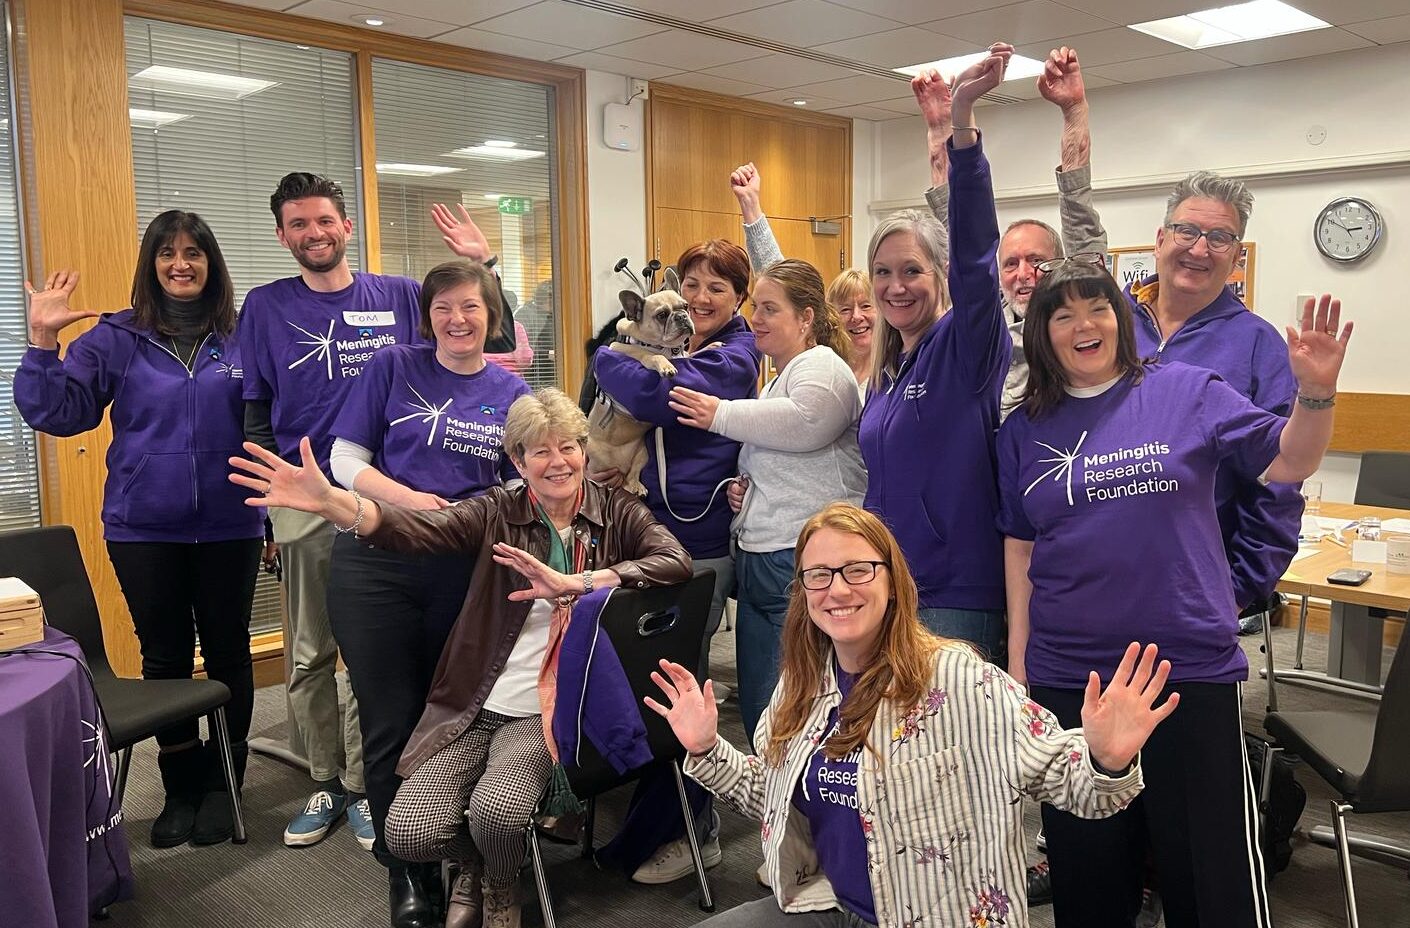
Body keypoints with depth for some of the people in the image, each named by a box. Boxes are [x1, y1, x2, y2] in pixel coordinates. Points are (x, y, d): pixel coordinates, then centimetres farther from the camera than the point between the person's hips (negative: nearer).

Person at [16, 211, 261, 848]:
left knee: (228, 651, 9)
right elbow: (57, 412, -4)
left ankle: (223, 781, 26)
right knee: (164, 656, 11)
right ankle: (181, 785, 27)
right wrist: (42, 341, -13)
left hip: (228, 526, 0)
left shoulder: (241, 339, 0)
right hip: (143, 528, 1)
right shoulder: (115, 338, 1)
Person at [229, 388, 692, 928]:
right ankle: (474, 862, 22)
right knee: (408, 835, -14)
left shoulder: (617, 512, 1)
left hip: (547, 712, -1)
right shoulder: (498, 512, 2)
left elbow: (677, 563, -17)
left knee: (495, 814, -27)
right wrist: (330, 502, -34)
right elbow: (418, 530, -15)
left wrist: (574, 584, -27)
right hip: (472, 708, 2)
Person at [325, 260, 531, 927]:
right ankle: (405, 871, 22)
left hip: (462, 573, 2)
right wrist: (409, 499, -18)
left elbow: (519, 486, 12)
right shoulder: (394, 367, 0)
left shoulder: (511, 391, 7)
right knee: (391, 724, 4)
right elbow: (346, 460, -1)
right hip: (376, 567, -1)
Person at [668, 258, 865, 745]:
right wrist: (746, 488, 12)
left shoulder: (822, 367, -5)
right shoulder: (779, 378, 24)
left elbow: (804, 422, -27)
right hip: (759, 559, 10)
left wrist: (722, 414, -13)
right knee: (757, 705, 12)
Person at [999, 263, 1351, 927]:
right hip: (1066, 678, 2)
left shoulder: (1190, 392, 0)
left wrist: (1316, 392, -19)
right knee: (1086, 874, 17)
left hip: (1192, 668, -2)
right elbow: (1020, 547, 9)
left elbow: (1289, 462, 0)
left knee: (1214, 867, 9)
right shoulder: (1024, 430, 6)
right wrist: (1017, 658, 6)